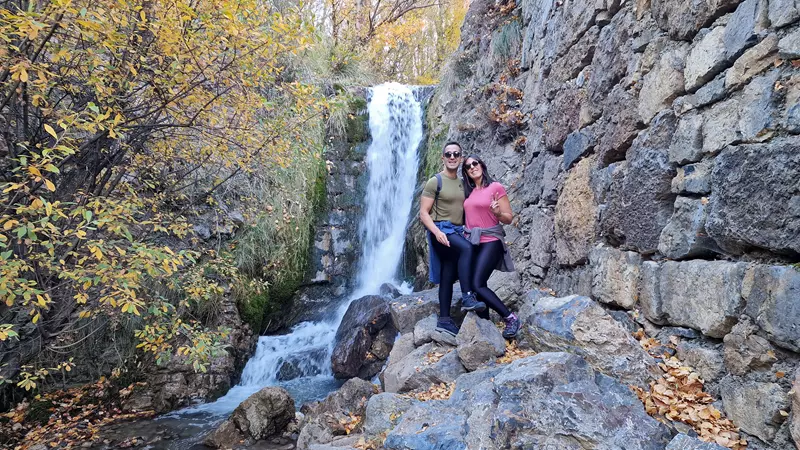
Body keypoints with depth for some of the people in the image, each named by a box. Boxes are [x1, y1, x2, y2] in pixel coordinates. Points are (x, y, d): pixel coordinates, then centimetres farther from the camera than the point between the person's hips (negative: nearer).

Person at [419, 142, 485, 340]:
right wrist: (437, 232, -23)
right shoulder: (435, 181, -5)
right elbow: (423, 213, -9)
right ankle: (467, 298, -29)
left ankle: (444, 321, 11)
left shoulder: (462, 183, 16)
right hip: (441, 230, -7)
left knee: (447, 277, 6)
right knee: (466, 248, -33)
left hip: (457, 231, 7)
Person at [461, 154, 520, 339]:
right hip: (471, 243, 6)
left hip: (490, 241, -6)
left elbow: (509, 218, -5)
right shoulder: (468, 192, 13)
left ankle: (511, 318, -4)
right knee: (477, 286, 3)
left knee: (478, 285, -16)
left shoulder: (495, 187, -4)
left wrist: (497, 212, -24)